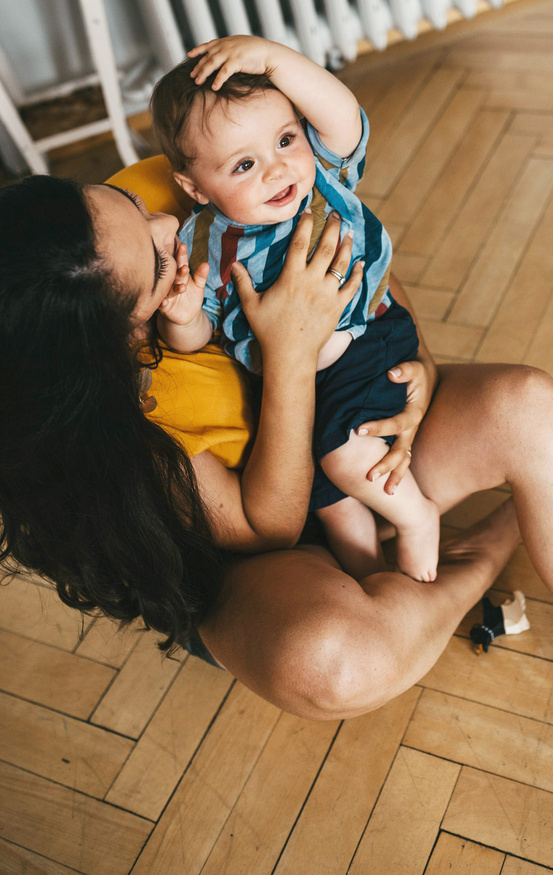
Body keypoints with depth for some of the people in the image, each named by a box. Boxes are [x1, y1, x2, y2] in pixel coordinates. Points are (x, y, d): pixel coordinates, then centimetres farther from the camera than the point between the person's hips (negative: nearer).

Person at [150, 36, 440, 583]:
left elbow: (343, 114, -33)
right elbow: (195, 338, -4)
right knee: (325, 493, 13)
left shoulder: (324, 171, -13)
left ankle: (416, 519, 5)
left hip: (364, 349, -3)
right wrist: (182, 318, -27)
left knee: (344, 455, -25)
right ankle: (372, 579, 37)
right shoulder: (203, 242, -11)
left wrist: (270, 56, -41)